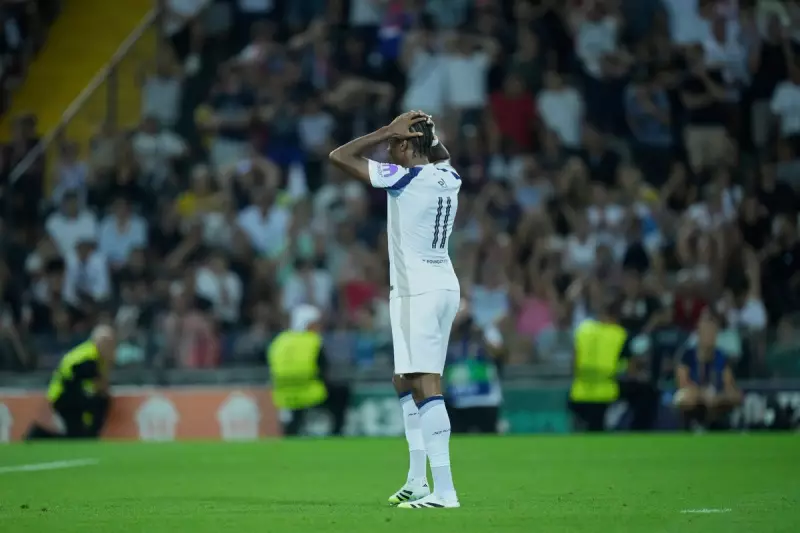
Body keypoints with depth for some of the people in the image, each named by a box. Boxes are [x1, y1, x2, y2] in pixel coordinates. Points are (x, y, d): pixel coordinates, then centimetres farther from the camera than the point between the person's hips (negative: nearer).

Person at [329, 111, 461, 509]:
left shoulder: (404, 178, -14)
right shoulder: (449, 177, 8)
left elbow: (340, 156, -10)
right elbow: (440, 155, 36)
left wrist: (389, 131, -6)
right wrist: (426, 130, 18)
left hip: (419, 293, -9)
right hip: (444, 287, 9)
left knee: (425, 385, -14)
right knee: (405, 382, 20)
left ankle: (443, 489, -22)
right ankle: (416, 481, 23)